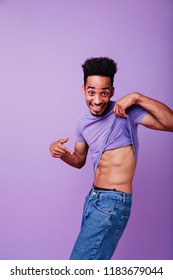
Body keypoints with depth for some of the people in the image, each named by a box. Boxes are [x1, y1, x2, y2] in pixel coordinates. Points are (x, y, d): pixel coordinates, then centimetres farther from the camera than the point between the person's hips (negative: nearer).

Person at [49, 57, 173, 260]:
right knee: (93, 255, 21)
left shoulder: (125, 112, -11)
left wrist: (137, 97, -25)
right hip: (93, 197, 8)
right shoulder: (83, 122, 8)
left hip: (113, 202, -8)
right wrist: (60, 152, -2)